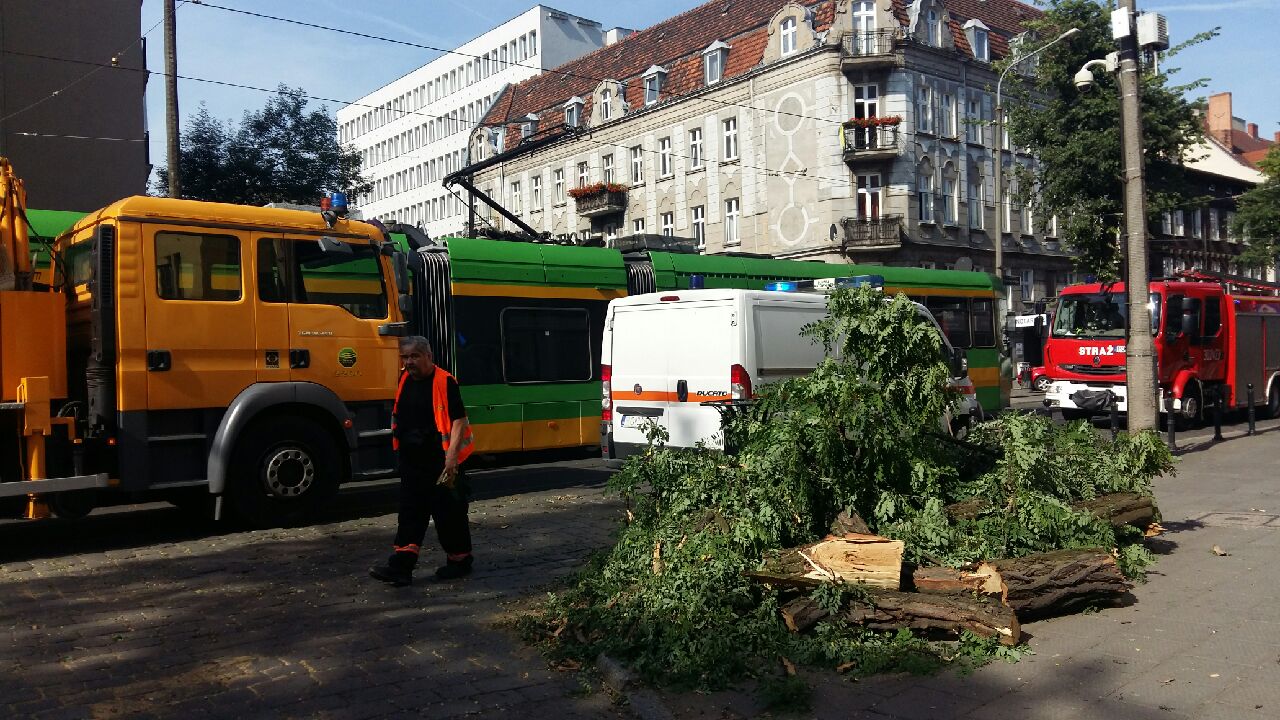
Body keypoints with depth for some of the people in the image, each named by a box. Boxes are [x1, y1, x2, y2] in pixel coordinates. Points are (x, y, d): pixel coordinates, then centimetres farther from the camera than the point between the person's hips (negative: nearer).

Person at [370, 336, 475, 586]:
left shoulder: (444, 382, -14)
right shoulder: (405, 381, 10)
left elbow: (459, 420, -18)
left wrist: (452, 454, -25)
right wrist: (400, 449, 23)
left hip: (441, 462, -7)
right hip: (412, 461, 7)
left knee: (449, 511, 4)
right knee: (410, 513, 5)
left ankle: (459, 560, 20)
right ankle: (400, 567, 6)